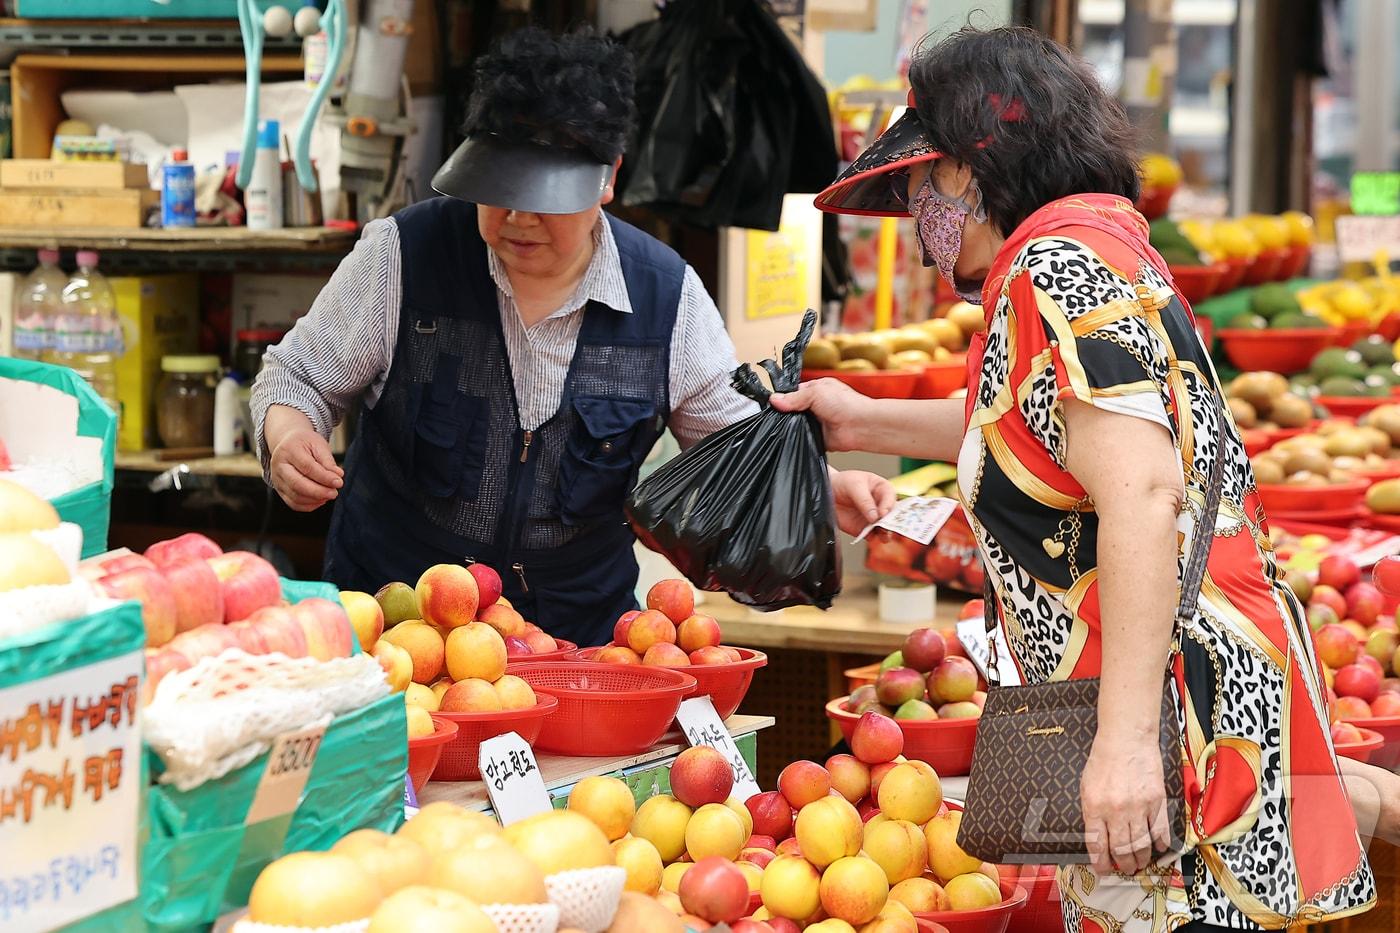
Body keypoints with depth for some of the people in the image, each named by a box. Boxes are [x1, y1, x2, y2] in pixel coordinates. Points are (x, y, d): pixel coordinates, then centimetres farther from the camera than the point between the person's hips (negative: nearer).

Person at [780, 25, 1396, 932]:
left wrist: (1126, 738, -29)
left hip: (1174, 690, -10)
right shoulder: (1095, 251, 19)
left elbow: (1142, 492, -24)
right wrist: (867, 422, 45)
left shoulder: (1057, 267, -12)